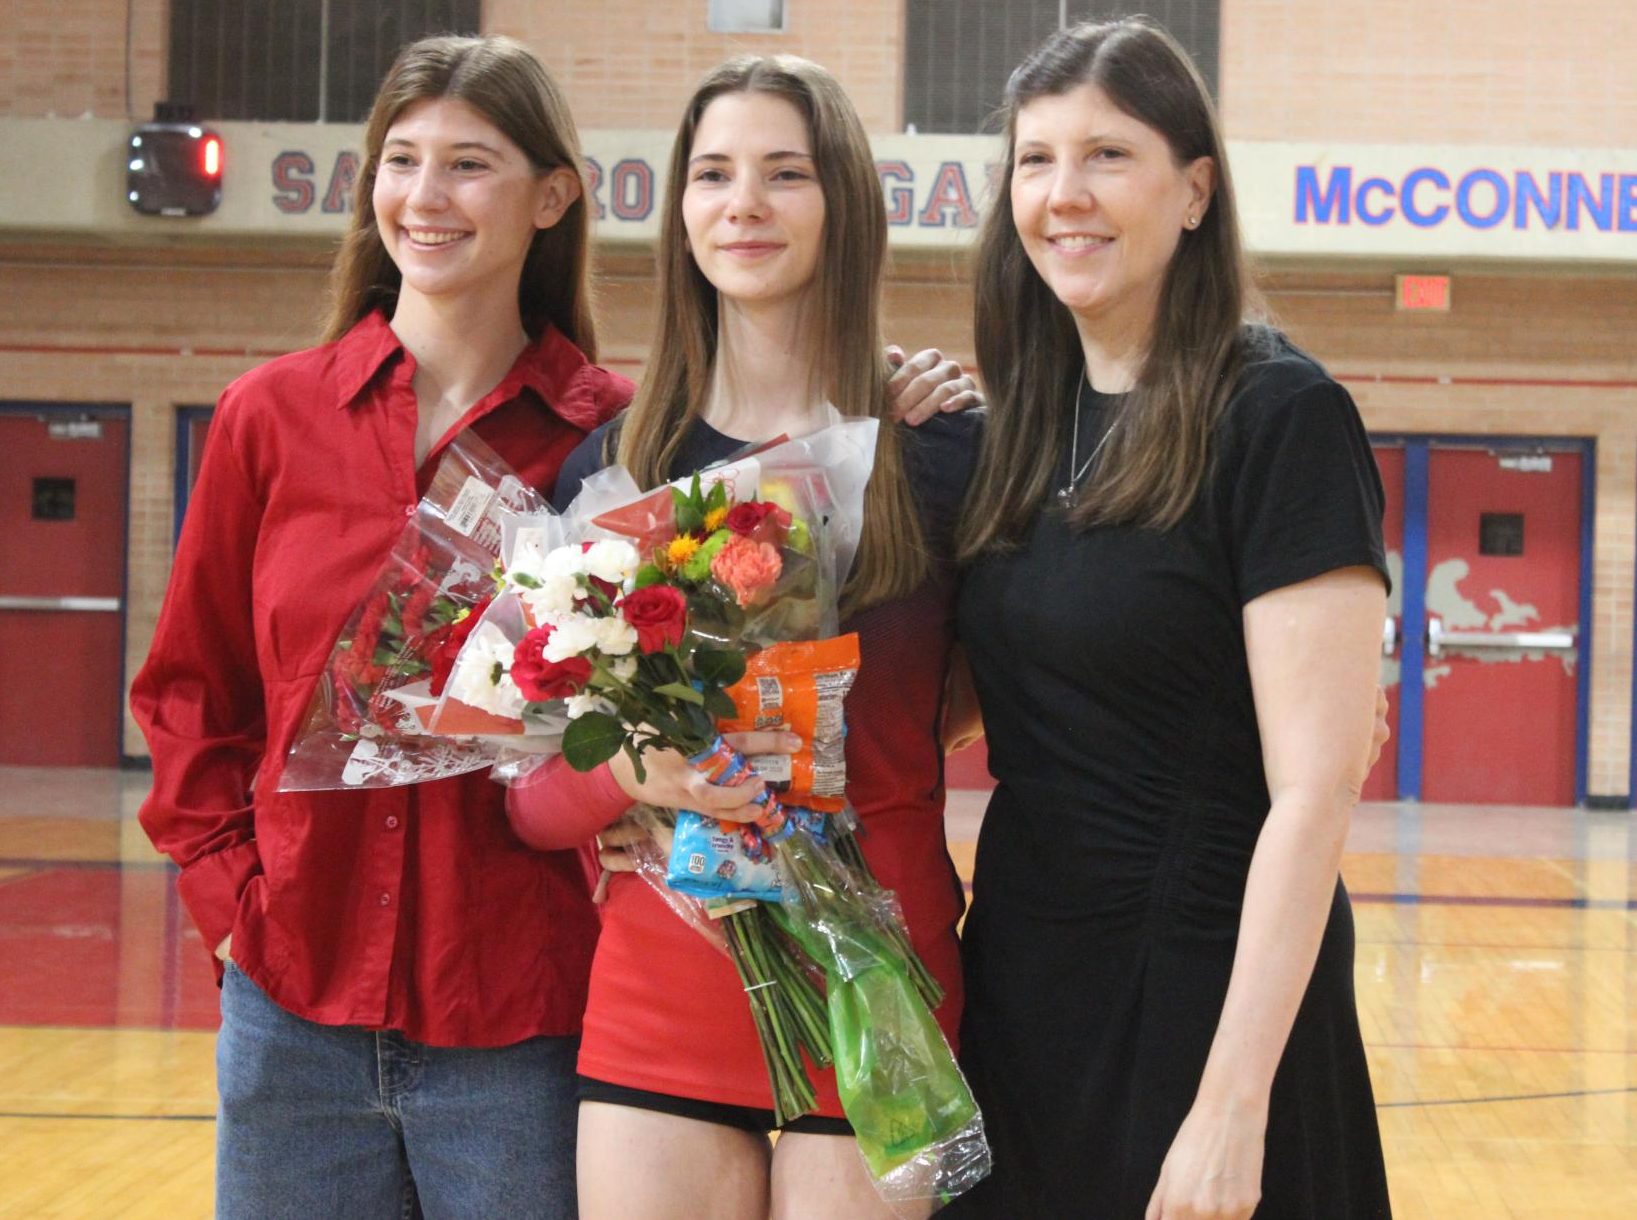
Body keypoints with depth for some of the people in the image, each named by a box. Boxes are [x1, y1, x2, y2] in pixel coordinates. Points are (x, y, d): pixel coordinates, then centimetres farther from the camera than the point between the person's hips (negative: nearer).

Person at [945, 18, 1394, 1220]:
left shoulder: (1278, 418, -13)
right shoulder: (1027, 424, 7)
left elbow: (1315, 785, -17)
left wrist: (1233, 1099, -22)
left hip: (1200, 1002, -7)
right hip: (1020, 997, 7)